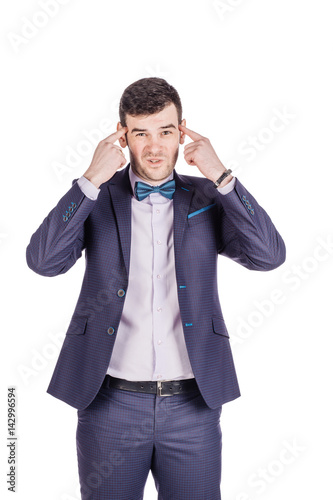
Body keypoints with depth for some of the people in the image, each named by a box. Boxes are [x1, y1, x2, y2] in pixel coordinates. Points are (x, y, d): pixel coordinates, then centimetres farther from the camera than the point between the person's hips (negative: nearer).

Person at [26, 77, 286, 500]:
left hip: (193, 406, 1)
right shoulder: (97, 198, 1)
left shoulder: (208, 199, 4)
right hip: (111, 403, 0)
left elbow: (270, 256, -10)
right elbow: (43, 261, -13)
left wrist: (221, 176, -14)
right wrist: (91, 179, -16)